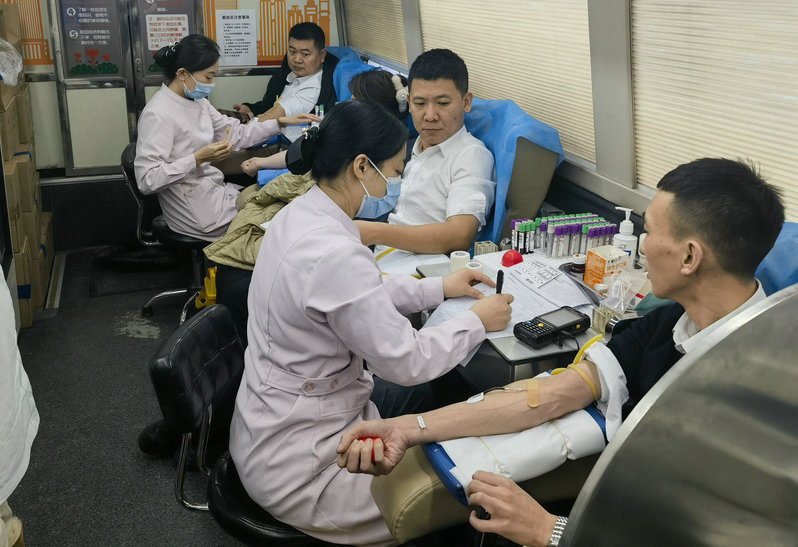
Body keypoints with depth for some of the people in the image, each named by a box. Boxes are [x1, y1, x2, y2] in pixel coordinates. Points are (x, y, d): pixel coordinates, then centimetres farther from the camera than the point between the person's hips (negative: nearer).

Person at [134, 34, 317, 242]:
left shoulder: (197, 102, 6)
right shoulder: (157, 114, -21)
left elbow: (235, 134, 11)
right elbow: (147, 180, -25)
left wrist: (281, 122, 3)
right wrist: (198, 159, -30)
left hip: (214, 191, 8)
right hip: (198, 212, -8)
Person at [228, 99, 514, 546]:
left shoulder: (299, 214, -2)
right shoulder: (334, 254, -32)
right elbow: (406, 361, -23)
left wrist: (439, 288, 12)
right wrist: (477, 321, -8)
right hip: (294, 465, -10)